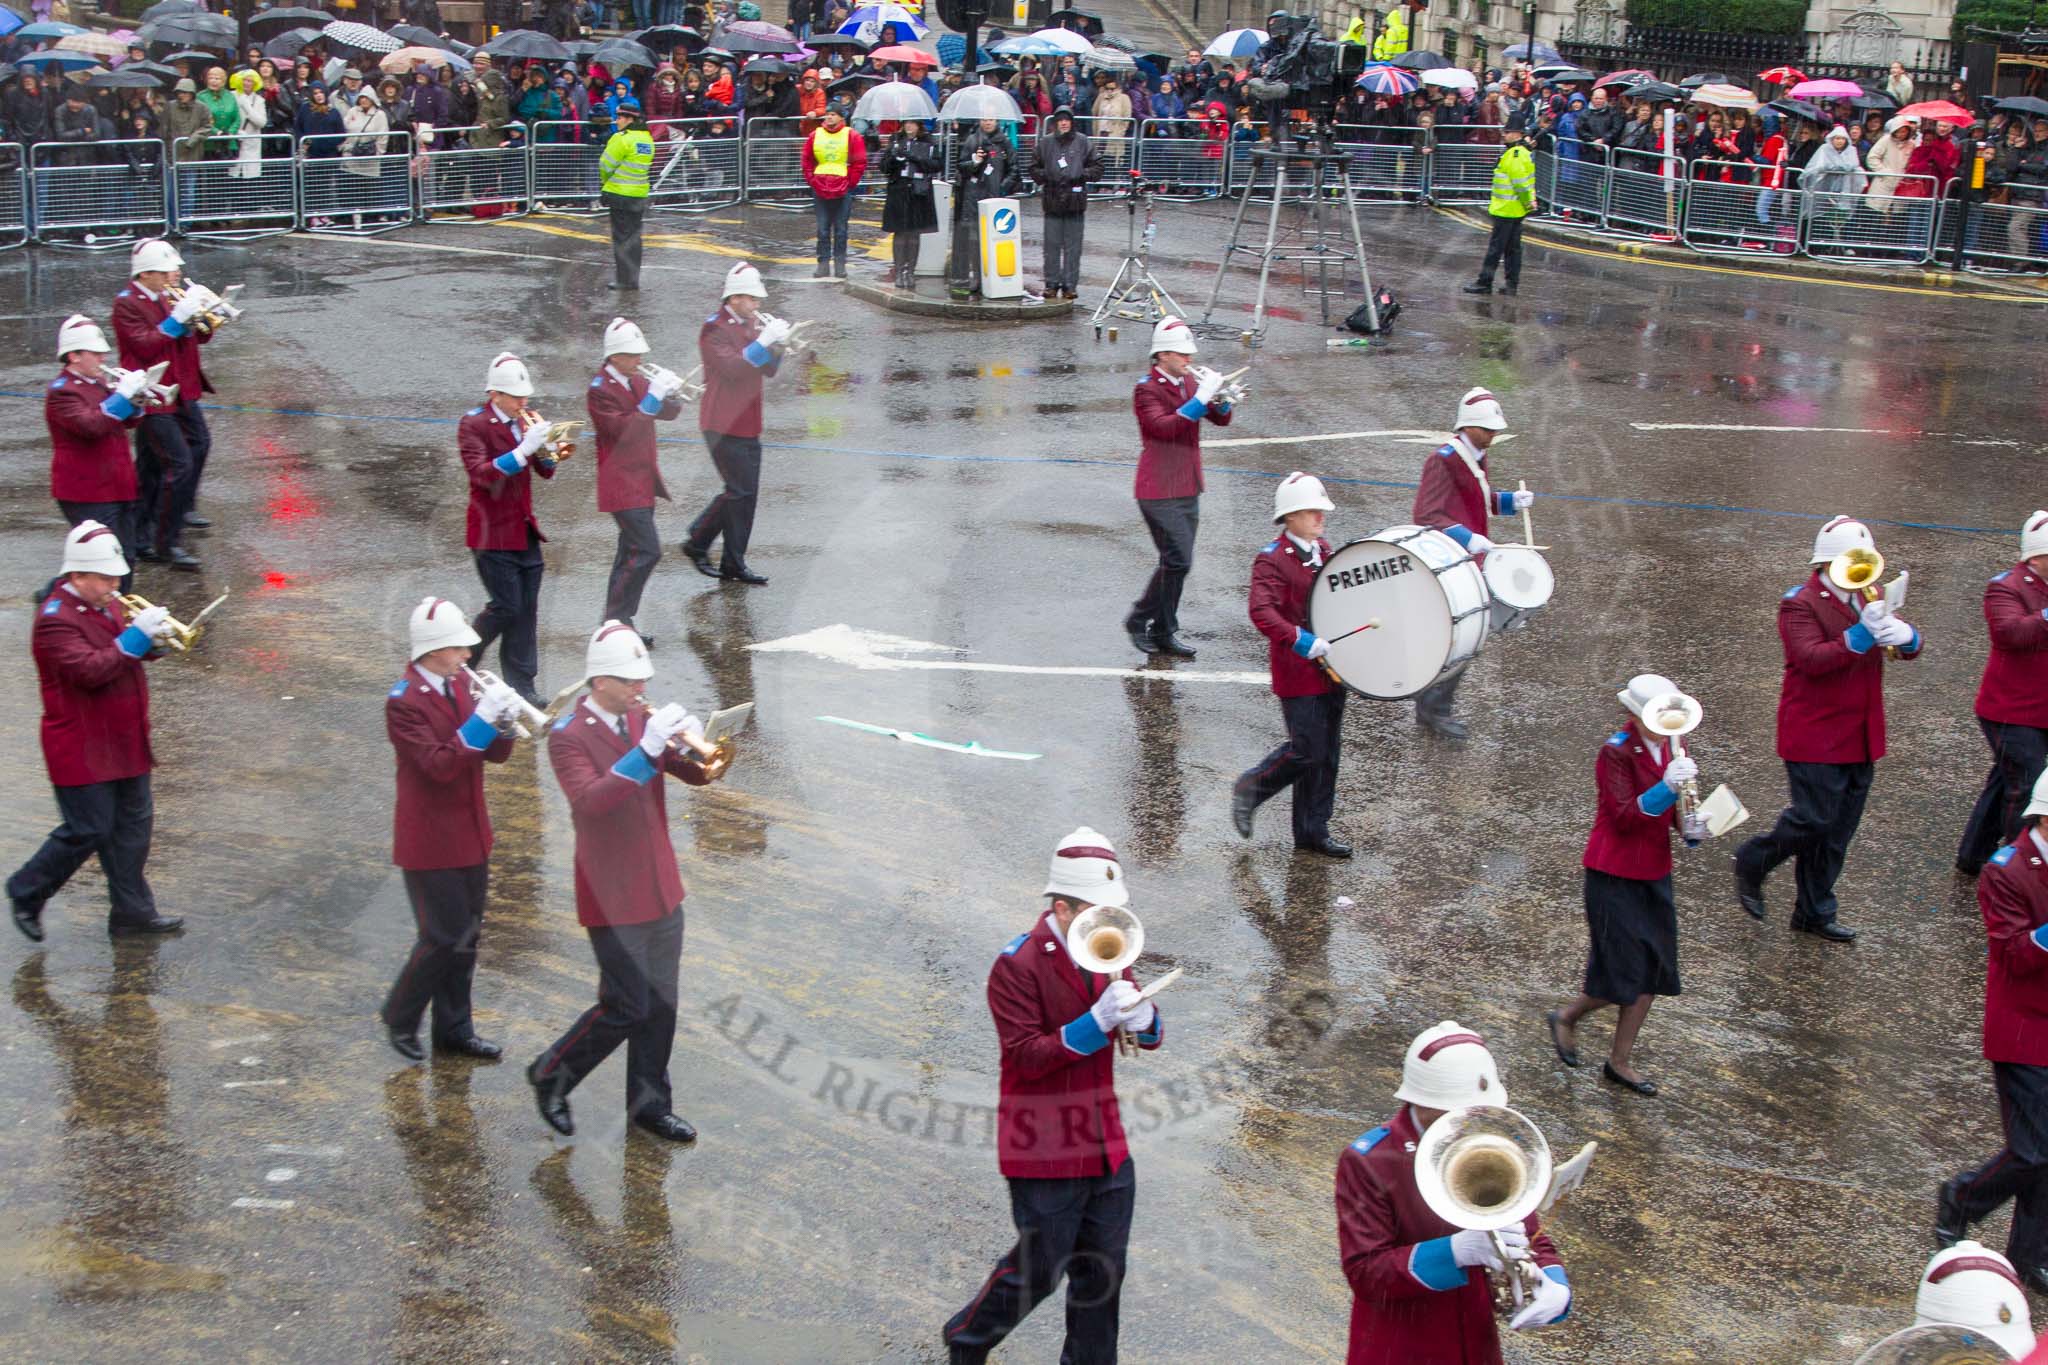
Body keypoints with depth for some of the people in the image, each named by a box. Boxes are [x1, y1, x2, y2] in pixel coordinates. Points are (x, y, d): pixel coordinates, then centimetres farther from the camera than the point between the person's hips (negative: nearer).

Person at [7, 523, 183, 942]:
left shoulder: (109, 606, 9)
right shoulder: (56, 620, -19)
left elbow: (128, 653, 18)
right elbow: (90, 671, -30)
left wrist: (150, 636, -5)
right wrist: (136, 637, -29)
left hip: (124, 742, 9)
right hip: (82, 750, -9)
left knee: (134, 823, 11)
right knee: (88, 832, -3)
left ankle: (132, 911, 19)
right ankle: (26, 893, 17)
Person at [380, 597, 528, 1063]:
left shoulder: (460, 686, 6)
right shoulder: (404, 701, -17)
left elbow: (494, 754, 7)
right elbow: (439, 764, -26)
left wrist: (503, 722, -14)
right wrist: (481, 718, -31)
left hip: (470, 834, 8)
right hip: (430, 841, -8)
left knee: (466, 935, 14)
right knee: (445, 937, -4)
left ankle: (454, 1028, 26)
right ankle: (400, 1018, 17)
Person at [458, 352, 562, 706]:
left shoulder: (523, 421, 11)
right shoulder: (473, 425, -10)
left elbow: (546, 471, 12)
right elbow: (481, 473, -23)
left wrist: (545, 449, -10)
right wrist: (524, 449, -31)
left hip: (524, 531, 7)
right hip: (493, 534, -7)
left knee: (527, 609, 5)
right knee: (506, 607, -7)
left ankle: (521, 684, 11)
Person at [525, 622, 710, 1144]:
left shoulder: (642, 719, 6)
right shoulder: (568, 736, -14)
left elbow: (698, 773, 6)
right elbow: (590, 799, -31)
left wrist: (693, 744, -17)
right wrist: (646, 750, -37)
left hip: (661, 887, 7)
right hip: (613, 898, -7)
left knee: (661, 1004, 12)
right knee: (627, 1009, -4)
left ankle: (650, 1104, 26)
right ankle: (551, 1076, 18)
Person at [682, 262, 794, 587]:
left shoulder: (752, 324, 14)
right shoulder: (714, 328, -11)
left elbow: (768, 369, 14)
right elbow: (731, 367, -24)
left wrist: (776, 344, -4)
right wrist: (763, 341, -26)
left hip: (748, 424, 8)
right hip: (723, 424, -8)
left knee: (744, 493, 9)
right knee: (740, 491, -10)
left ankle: (733, 564, 15)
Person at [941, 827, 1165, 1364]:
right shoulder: (1016, 966, -17)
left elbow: (1152, 1034, 9)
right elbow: (1025, 1055, -21)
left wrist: (1142, 1019, -15)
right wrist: (1096, 1023, -30)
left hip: (1106, 1147, 7)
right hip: (1045, 1152, -7)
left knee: (1102, 1271, 14)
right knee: (1039, 1268, 6)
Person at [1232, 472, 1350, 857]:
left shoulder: (1325, 550, 12)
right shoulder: (1271, 560, -13)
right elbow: (1262, 612, -26)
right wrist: (1302, 641, -33)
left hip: (1330, 668, 8)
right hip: (1297, 673, -8)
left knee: (1327, 753, 9)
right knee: (1307, 750, -8)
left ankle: (1313, 833, 18)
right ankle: (1250, 789, 16)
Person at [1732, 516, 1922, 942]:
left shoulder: (1868, 600, 13)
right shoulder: (1800, 604, -10)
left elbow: (1910, 646, 5)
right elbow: (1812, 658, -25)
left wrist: (1904, 635, -19)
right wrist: (1861, 635, -35)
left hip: (1858, 738, 7)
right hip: (1814, 737, -7)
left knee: (1837, 830, 11)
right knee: (1814, 820, -10)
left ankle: (1814, 913, 21)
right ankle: (1752, 863, 16)